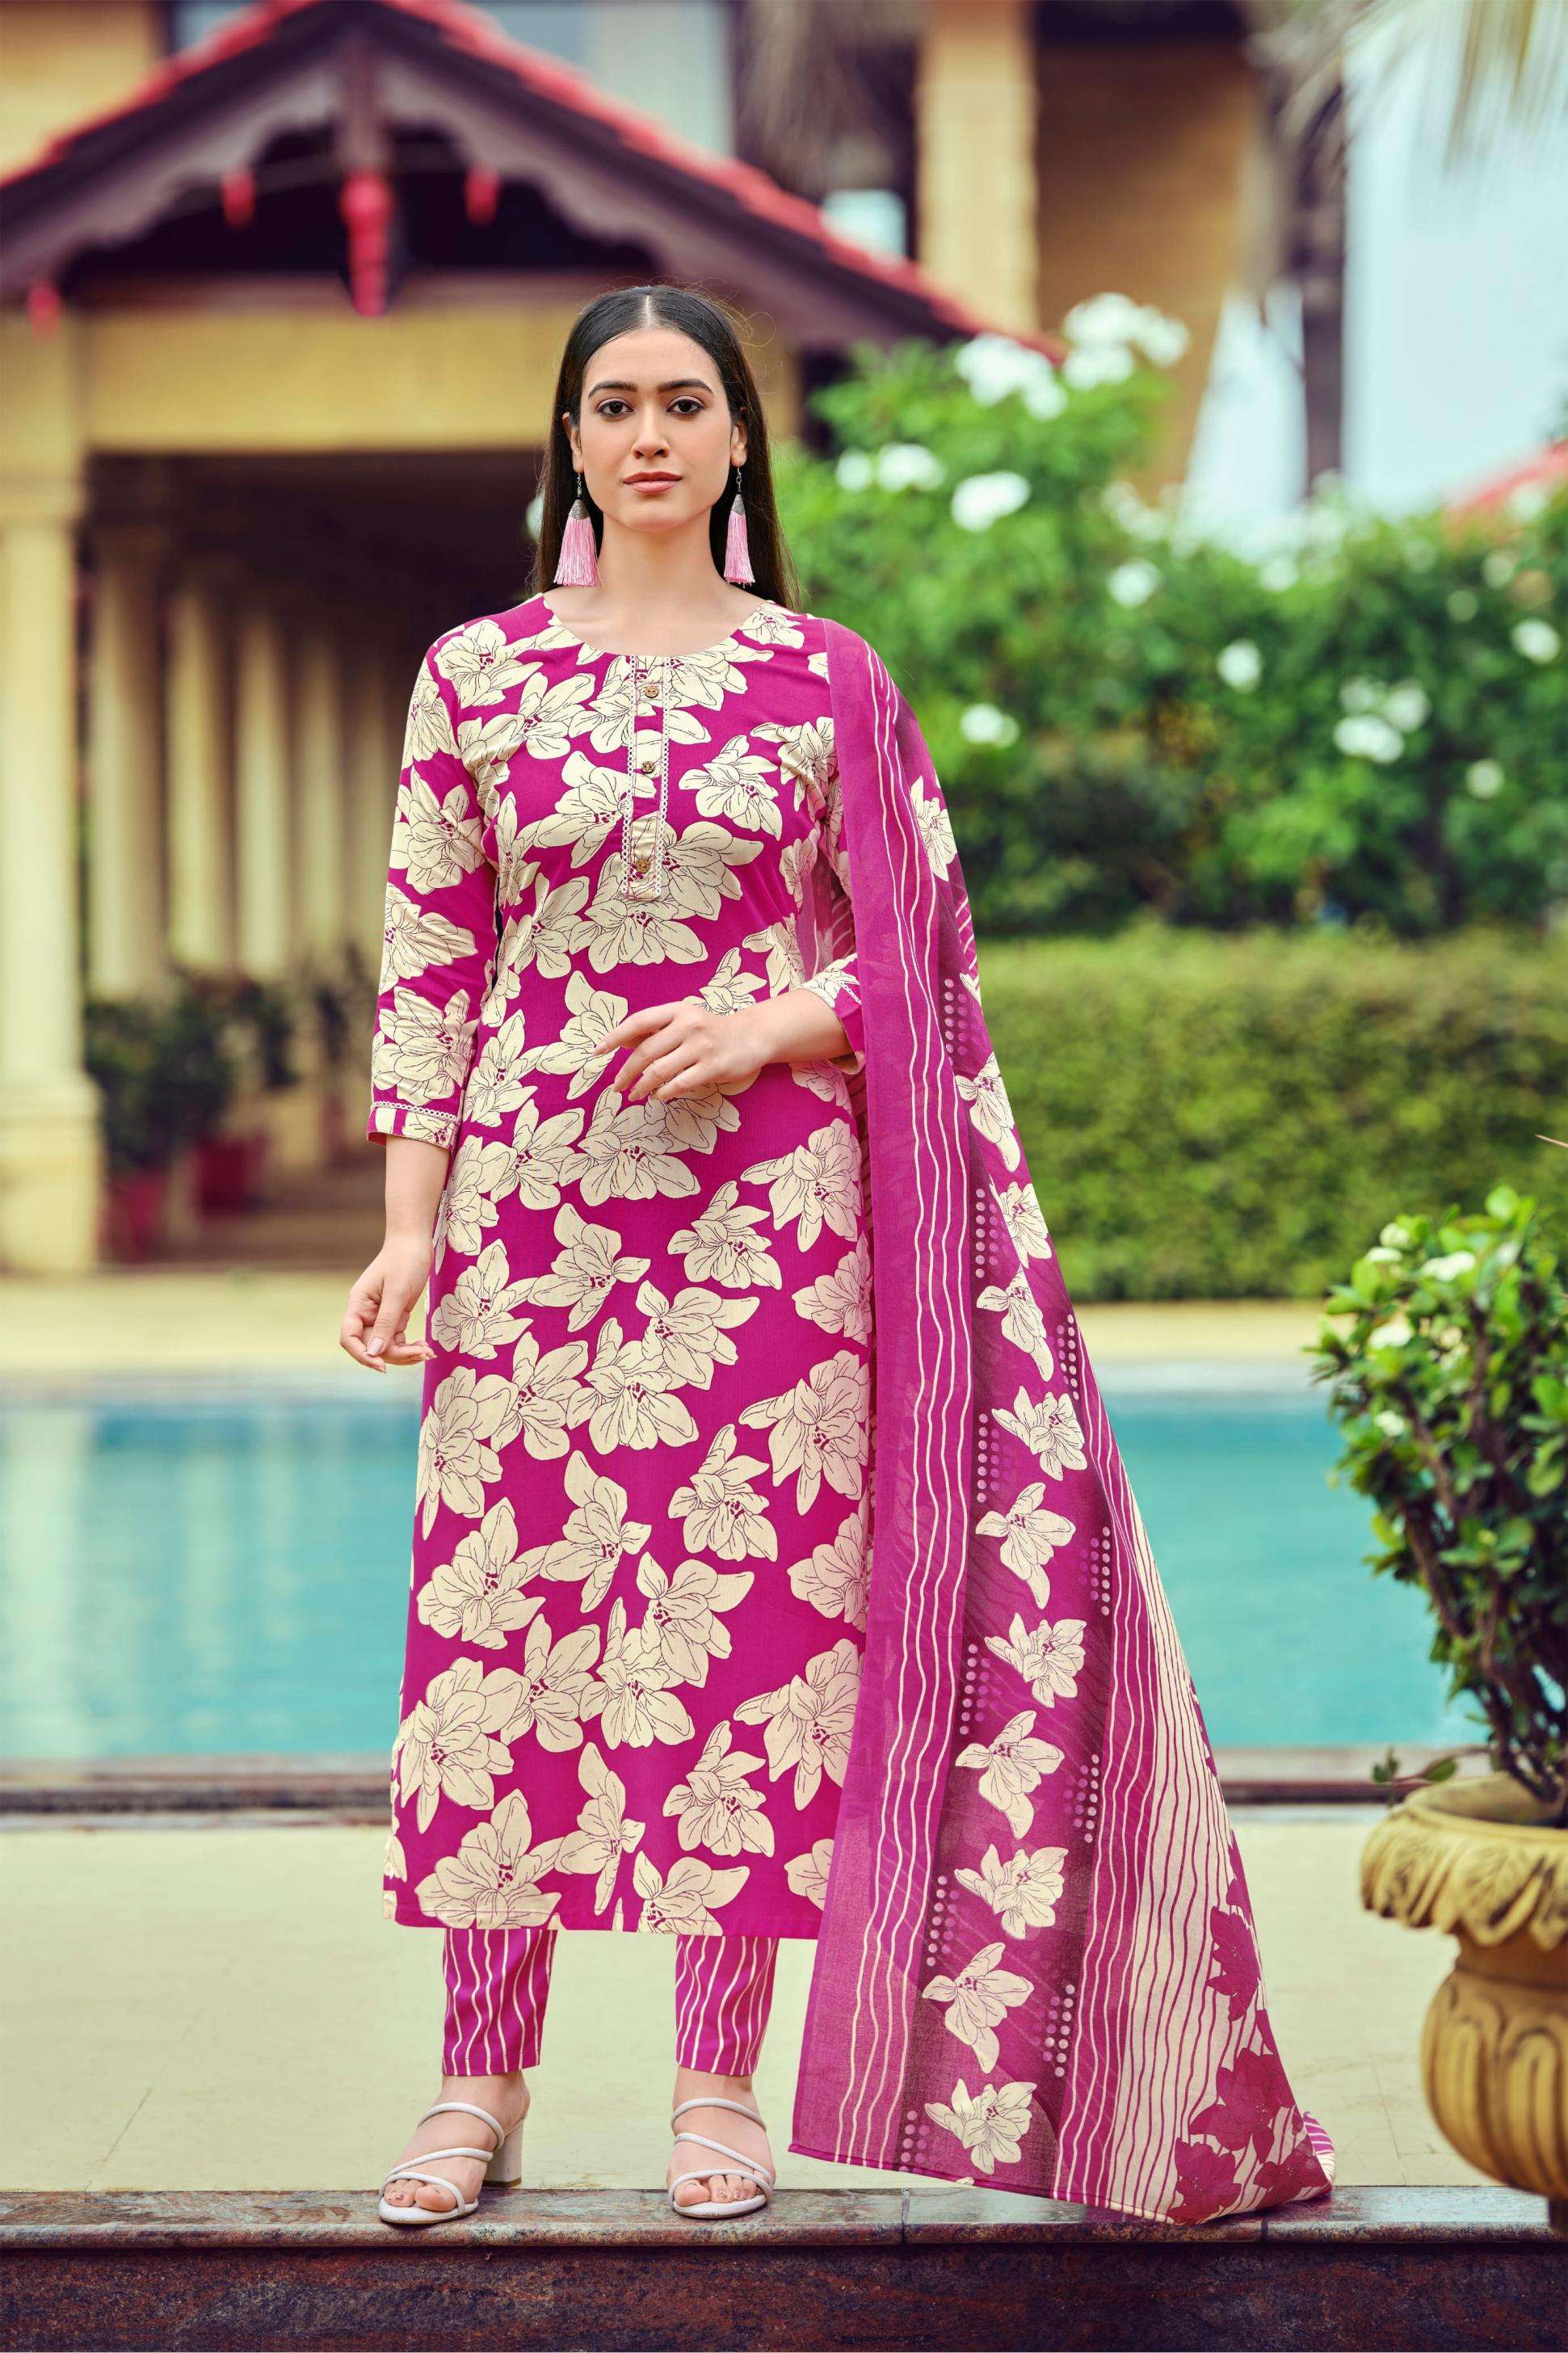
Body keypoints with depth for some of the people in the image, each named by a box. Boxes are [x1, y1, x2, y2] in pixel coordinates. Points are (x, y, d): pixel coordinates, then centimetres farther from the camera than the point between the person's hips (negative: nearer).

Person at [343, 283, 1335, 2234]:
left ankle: (721, 2084, 11)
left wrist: (772, 1024, -12)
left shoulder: (828, 679, 6)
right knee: (500, 1613, 1)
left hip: (774, 1211, 0)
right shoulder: (475, 673, 7)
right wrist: (409, 1224, -1)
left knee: (752, 1615, 0)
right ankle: (480, 2075, 12)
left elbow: (918, 955, 7)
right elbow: (427, 971, 6)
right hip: (534, 1198, 1)